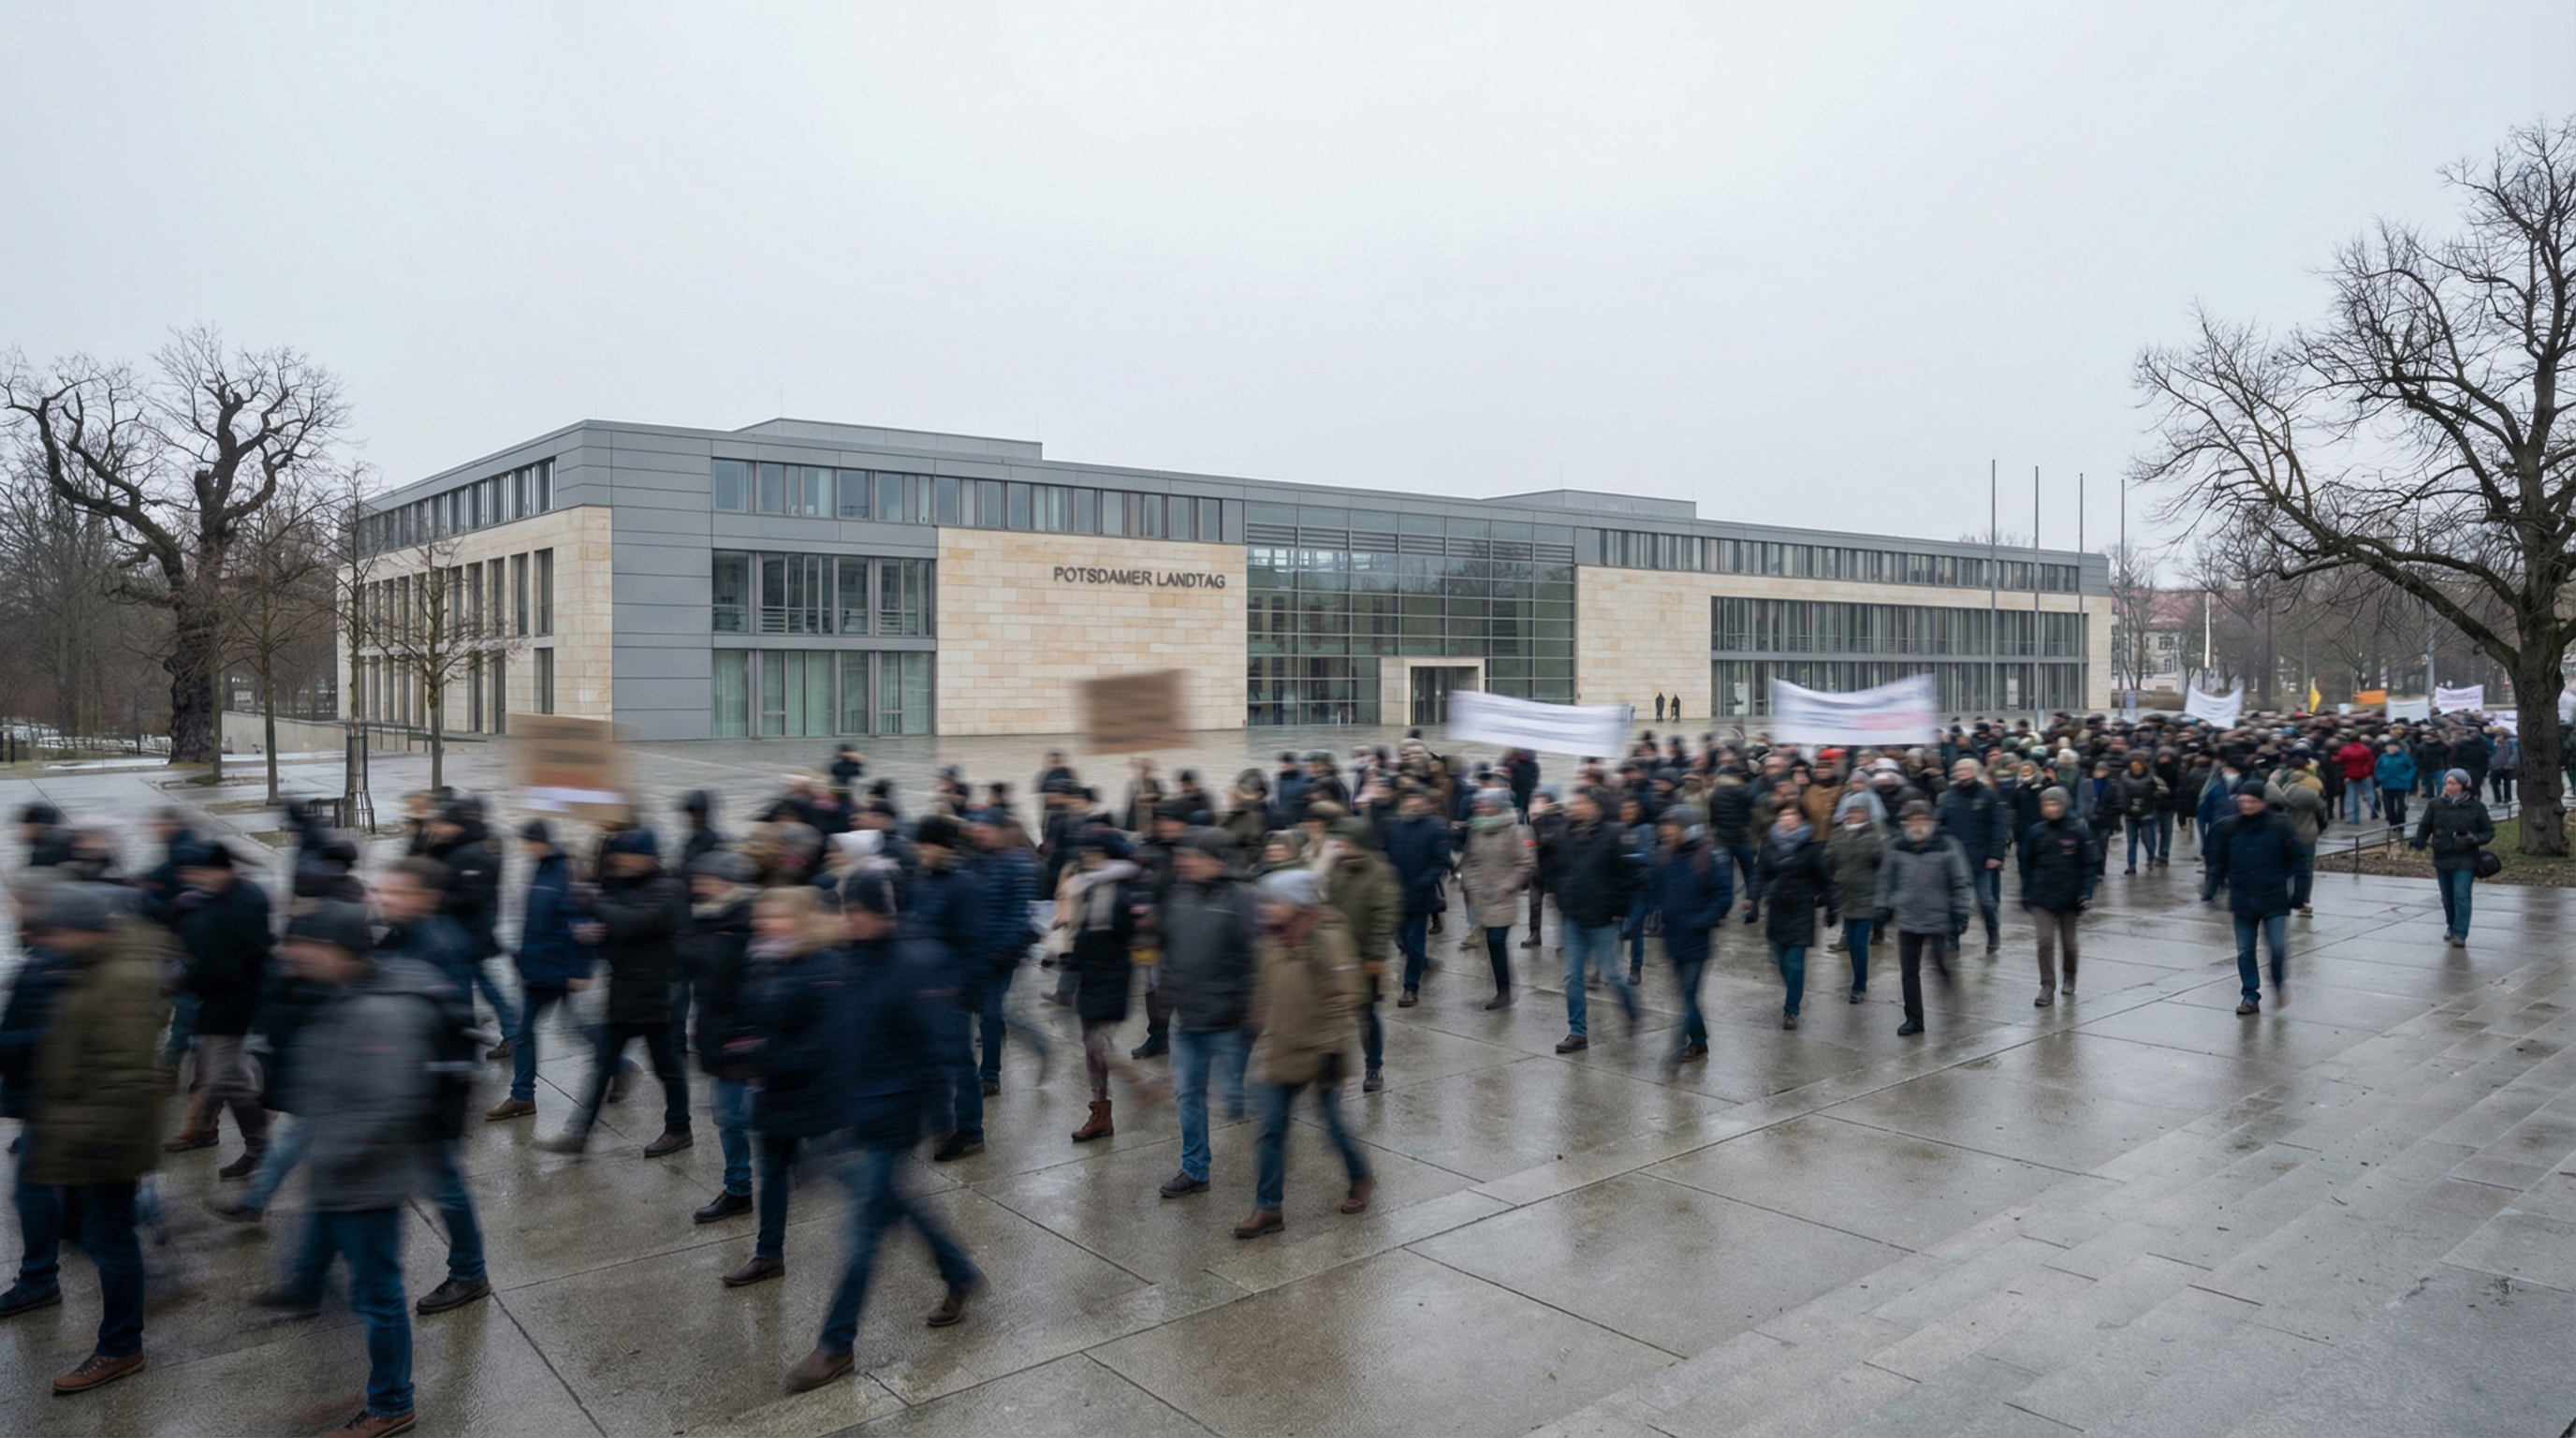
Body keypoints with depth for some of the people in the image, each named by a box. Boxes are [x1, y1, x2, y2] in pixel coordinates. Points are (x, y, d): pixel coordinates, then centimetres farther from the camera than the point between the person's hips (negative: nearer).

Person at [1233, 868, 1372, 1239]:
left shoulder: (1327, 938, -17)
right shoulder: (1273, 940, 4)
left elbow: (1343, 997, -17)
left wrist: (1333, 1050, -17)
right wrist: (1264, 1034, 16)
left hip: (1317, 1054, -6)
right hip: (1281, 1053, 6)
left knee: (1334, 1125, 10)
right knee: (1272, 1129, 5)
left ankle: (1360, 1179, 37)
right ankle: (1268, 1208, 14)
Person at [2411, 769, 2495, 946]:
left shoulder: (2477, 808, -3)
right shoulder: (2435, 806, 1)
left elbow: (2489, 832, 3)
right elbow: (2425, 827, 6)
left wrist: (2474, 839, -17)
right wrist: (2418, 841, -13)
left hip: (2465, 861, -3)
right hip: (2442, 859, 3)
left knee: (2461, 896, -11)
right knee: (2447, 897, 15)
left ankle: (2460, 934, -9)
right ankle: (2452, 927, 34)